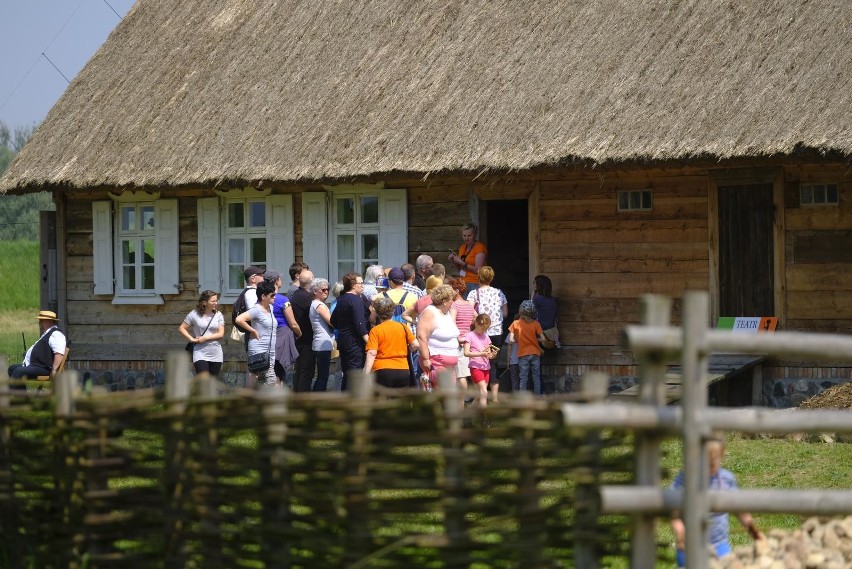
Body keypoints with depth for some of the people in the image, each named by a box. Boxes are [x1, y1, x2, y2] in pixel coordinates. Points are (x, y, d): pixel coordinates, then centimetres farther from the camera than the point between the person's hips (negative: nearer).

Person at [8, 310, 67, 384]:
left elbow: (59, 354, -26)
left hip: (44, 369, -12)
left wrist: (54, 370, -34)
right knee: (12, 368, 15)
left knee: (19, 371, -28)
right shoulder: (46, 334, 24)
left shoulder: (55, 334, -13)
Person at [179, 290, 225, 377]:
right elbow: (181, 328, 4)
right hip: (200, 354, -3)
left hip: (216, 355, 3)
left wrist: (205, 338, -10)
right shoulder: (194, 314, -2)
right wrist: (191, 339, -8)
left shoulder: (218, 315, 3)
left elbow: (221, 334, -2)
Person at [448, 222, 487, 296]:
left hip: (474, 284, -6)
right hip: (463, 283, 6)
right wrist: (454, 261, 4)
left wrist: (461, 263, -16)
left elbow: (478, 270, -13)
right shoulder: (462, 247, 15)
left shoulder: (480, 247, -7)